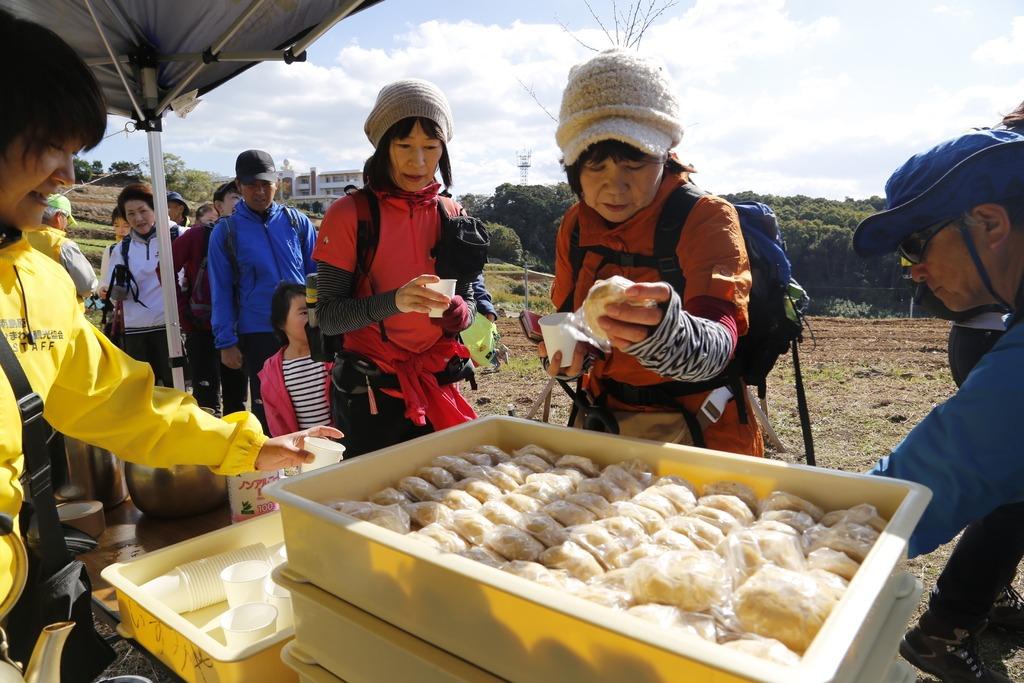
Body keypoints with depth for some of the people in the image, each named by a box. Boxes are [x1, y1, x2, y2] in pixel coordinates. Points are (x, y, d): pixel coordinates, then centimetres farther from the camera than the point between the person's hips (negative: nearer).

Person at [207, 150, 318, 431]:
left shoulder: (297, 221, 4)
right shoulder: (225, 231, 2)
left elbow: (317, 273, 8)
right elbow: (221, 291, 2)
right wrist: (226, 342, -2)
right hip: (257, 335, -1)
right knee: (265, 407, 11)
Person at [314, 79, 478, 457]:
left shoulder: (452, 216, 3)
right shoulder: (349, 214, -9)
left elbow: (467, 300, 7)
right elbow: (327, 316, -13)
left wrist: (457, 311, -16)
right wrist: (394, 301, -29)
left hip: (439, 385, 4)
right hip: (370, 392, -3)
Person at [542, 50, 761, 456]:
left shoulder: (707, 217, -11)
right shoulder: (575, 225, 3)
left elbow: (715, 345, -26)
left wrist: (667, 335, -48)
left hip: (699, 432, -2)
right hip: (602, 423, 3)